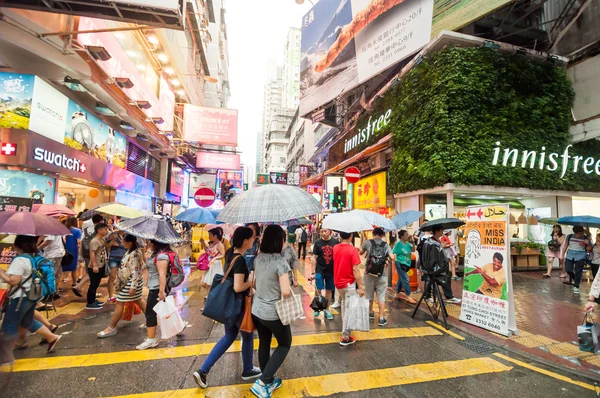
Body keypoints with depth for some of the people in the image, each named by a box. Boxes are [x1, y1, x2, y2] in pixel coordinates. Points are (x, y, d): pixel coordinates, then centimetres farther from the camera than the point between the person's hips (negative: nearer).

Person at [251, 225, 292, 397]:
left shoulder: (258, 258, -3)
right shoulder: (280, 262, -25)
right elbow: (285, 292, -27)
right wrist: (290, 290, -7)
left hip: (257, 310, 7)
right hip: (274, 313, -6)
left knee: (264, 344, 21)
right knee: (285, 344, 16)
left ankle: (268, 381, 38)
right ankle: (262, 383, 11)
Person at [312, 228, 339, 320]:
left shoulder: (336, 242, -4)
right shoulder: (318, 242, -5)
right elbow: (314, 257, -2)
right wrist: (313, 272, -4)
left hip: (332, 271, 1)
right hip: (320, 270, -1)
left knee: (329, 290, 12)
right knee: (318, 290, 1)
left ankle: (327, 310, 28)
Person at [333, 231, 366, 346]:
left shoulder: (335, 248, 1)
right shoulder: (353, 250, -18)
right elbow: (355, 270, -21)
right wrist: (361, 287, -16)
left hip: (338, 283, 7)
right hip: (349, 284, -7)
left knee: (344, 304, 26)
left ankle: (345, 329, 40)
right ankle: (346, 337, 8)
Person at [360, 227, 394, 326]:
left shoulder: (368, 242, -1)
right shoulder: (385, 244, 1)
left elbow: (360, 252, 11)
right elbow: (392, 257, -5)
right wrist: (387, 258, 16)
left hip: (369, 272, 0)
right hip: (382, 273, 0)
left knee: (369, 294, 17)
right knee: (381, 296, 4)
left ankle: (371, 313, 33)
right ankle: (381, 318, 3)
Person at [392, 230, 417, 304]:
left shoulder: (407, 243, 6)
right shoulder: (398, 244, -14)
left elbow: (413, 250, 5)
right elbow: (393, 253, -13)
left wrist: (412, 242, -5)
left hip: (406, 264, 8)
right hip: (400, 263, -8)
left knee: (401, 279, 16)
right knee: (405, 279, -8)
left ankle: (397, 294, 28)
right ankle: (408, 296, -3)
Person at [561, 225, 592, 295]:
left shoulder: (586, 239, -2)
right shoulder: (570, 236, 3)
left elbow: (589, 249, 2)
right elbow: (565, 246, 10)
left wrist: (587, 244, -19)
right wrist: (563, 255, 8)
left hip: (580, 256, -2)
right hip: (570, 255, 2)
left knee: (578, 272, -1)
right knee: (568, 270, -1)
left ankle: (576, 286, 6)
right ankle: (575, 279, 30)